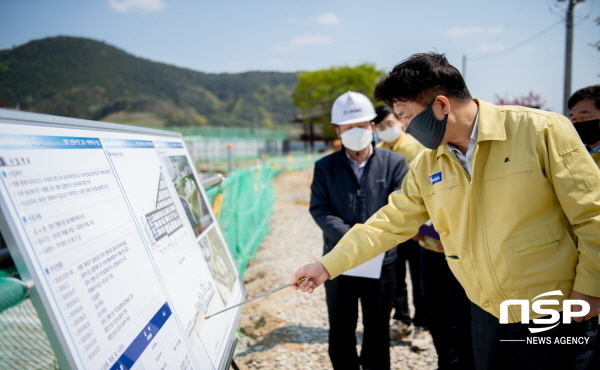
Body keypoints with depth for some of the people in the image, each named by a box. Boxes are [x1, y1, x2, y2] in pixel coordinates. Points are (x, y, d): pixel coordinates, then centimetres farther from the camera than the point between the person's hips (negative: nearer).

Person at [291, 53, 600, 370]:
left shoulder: (541, 130, -14)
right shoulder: (425, 166, 1)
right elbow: (389, 223, 5)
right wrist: (327, 265, 1)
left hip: (556, 313, -4)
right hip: (487, 314, 4)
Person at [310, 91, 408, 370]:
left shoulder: (394, 163, 0)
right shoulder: (325, 167, 2)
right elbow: (319, 209, -7)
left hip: (381, 261, -1)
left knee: (377, 331, 15)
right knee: (341, 332, 14)